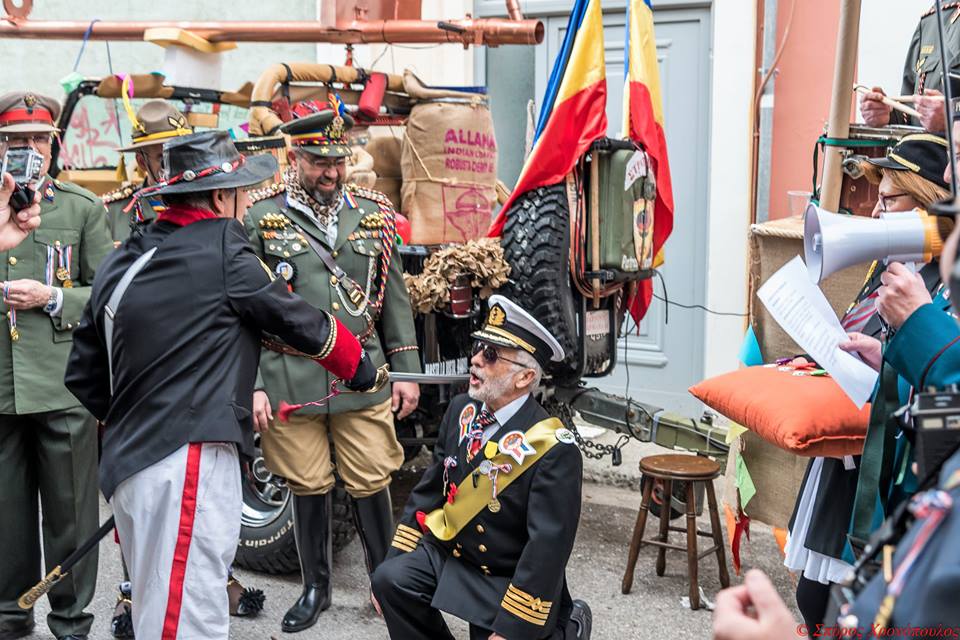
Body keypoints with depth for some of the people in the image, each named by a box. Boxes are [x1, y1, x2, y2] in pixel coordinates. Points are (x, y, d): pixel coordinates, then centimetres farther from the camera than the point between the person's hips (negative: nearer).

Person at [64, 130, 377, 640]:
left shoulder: (120, 262, 13)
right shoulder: (222, 254, -8)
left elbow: (83, 375, 16)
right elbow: (303, 324, 2)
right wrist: (362, 368, 18)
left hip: (128, 463, 9)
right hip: (189, 464, -9)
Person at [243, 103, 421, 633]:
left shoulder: (373, 214, 8)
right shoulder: (261, 220, 1)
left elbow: (394, 299, 11)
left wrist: (405, 370, 7)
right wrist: (251, 385, -5)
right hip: (290, 384, -1)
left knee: (371, 484, 6)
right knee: (308, 487, 10)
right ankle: (315, 587, 27)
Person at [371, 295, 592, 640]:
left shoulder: (554, 452, -22)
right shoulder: (460, 410, -1)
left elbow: (547, 547, -24)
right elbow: (430, 489, 6)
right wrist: (394, 561, 4)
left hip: (509, 580, -5)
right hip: (447, 554, 5)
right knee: (390, 581, -17)